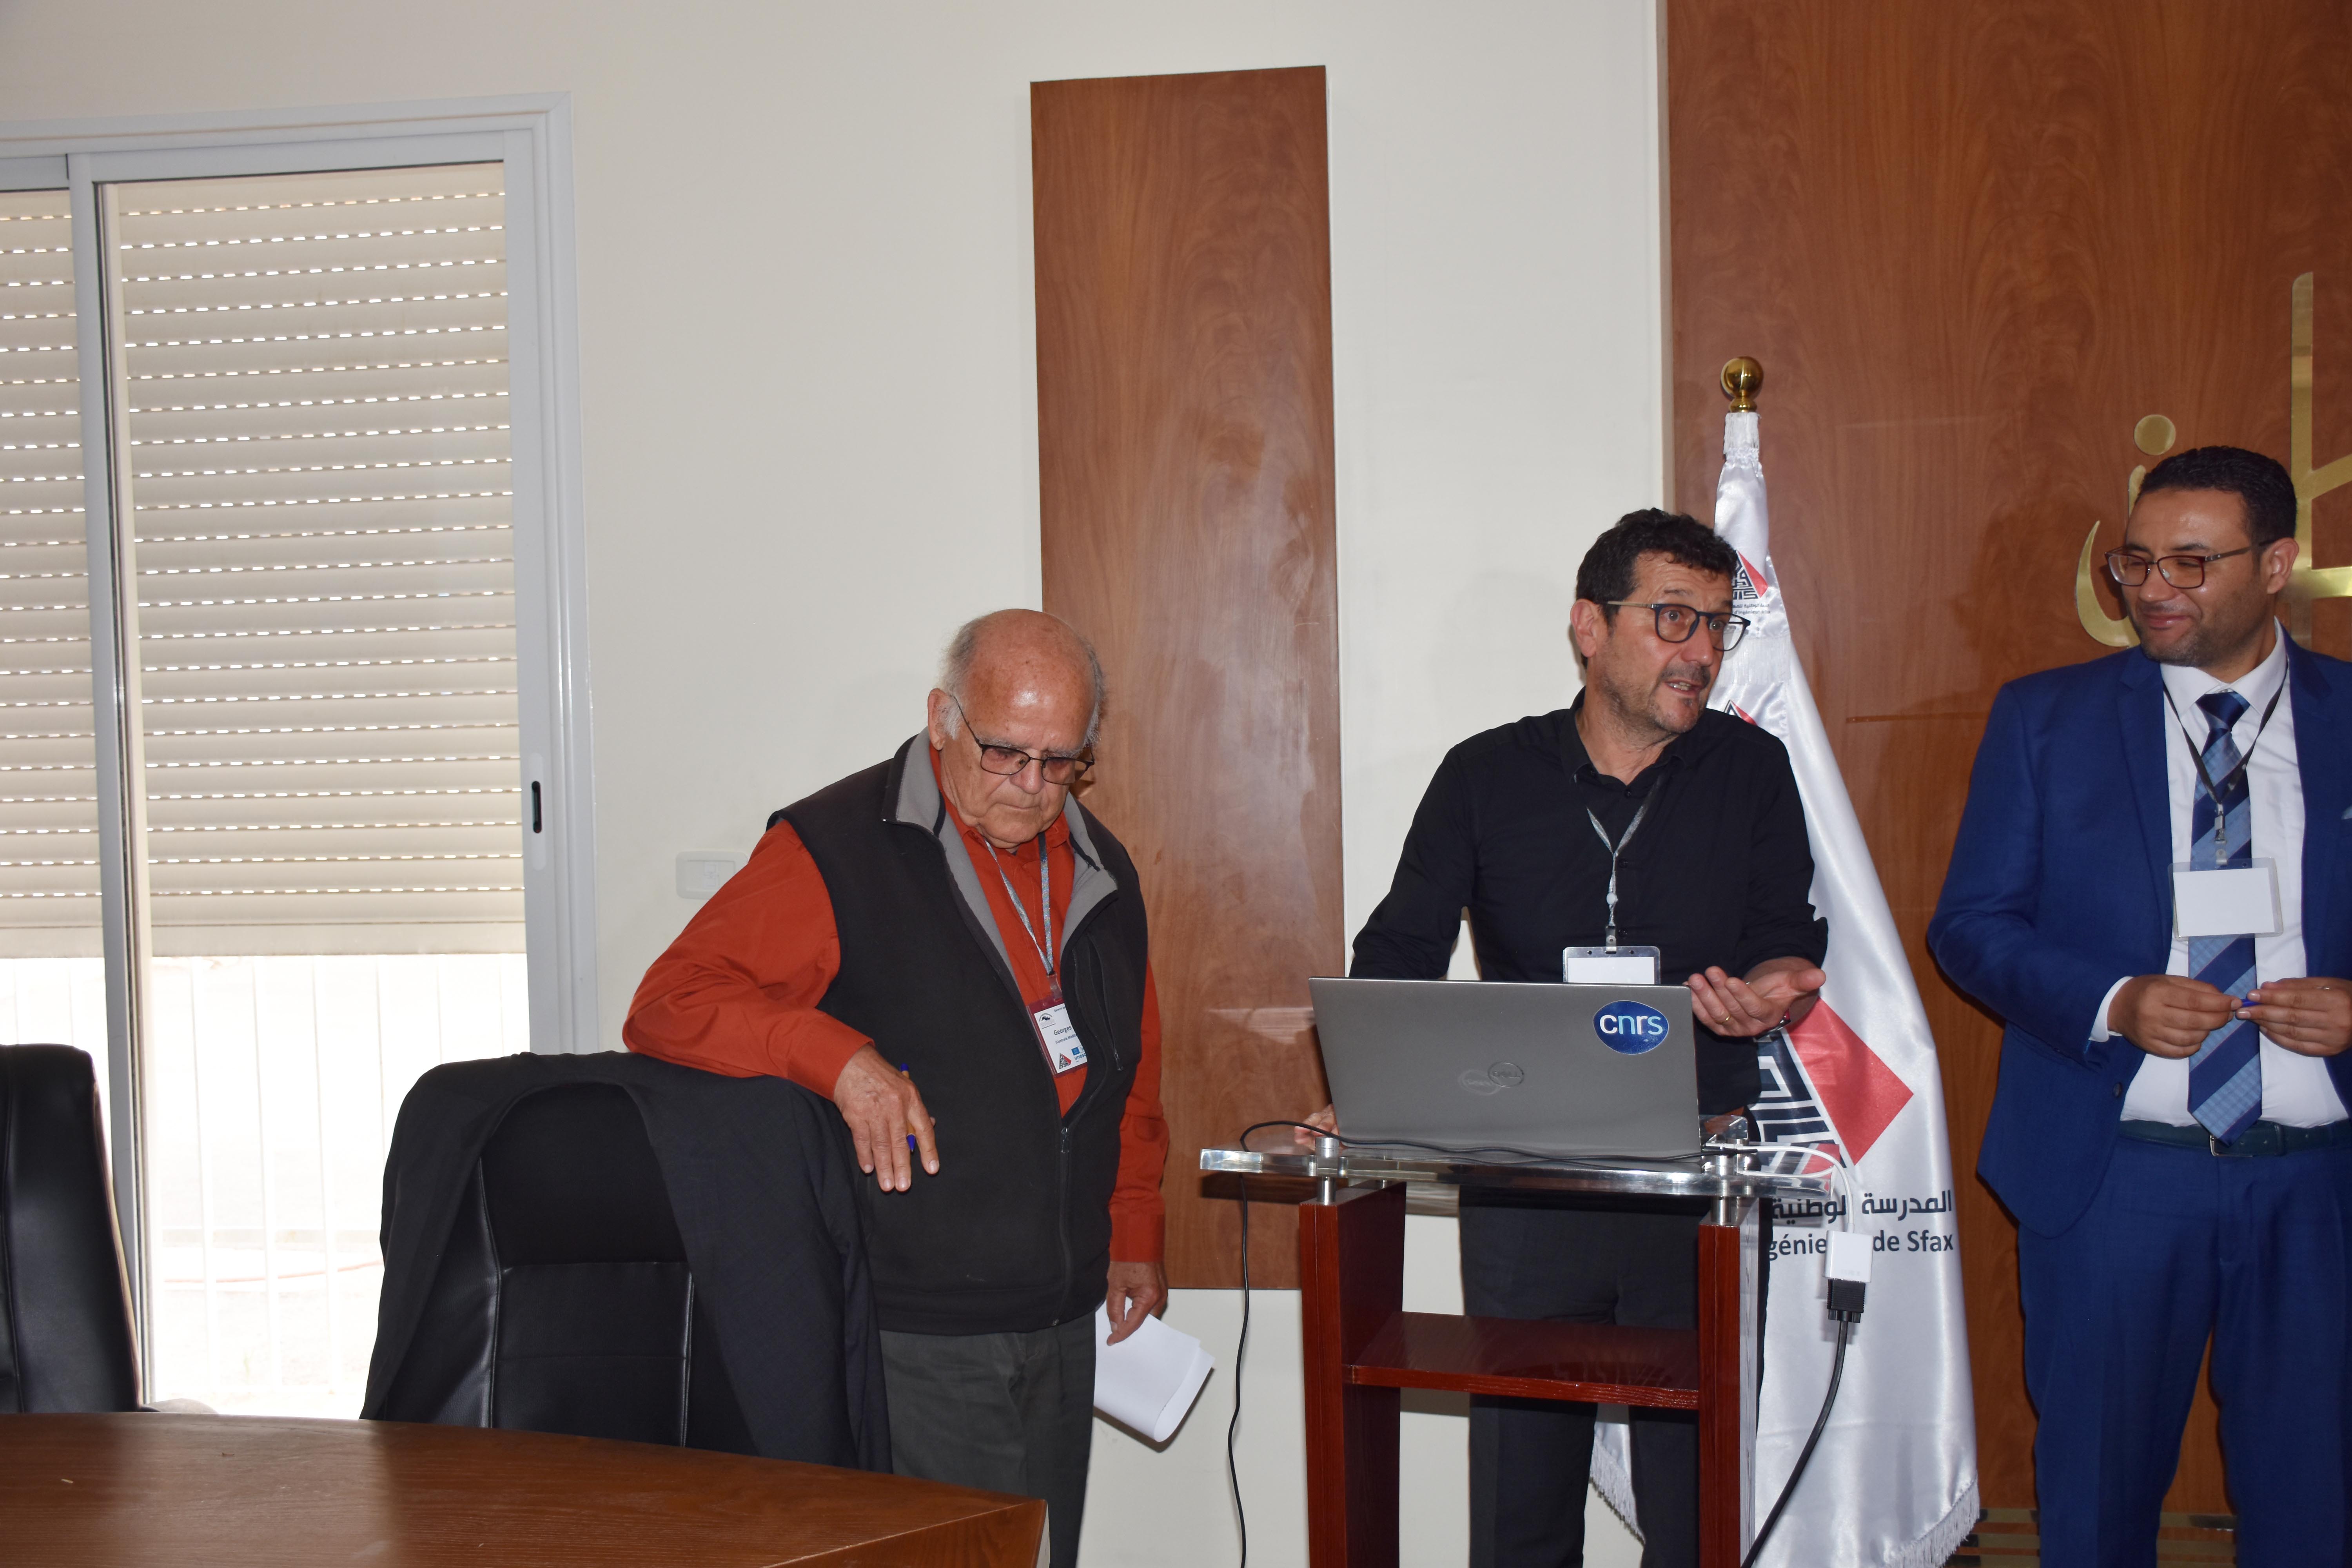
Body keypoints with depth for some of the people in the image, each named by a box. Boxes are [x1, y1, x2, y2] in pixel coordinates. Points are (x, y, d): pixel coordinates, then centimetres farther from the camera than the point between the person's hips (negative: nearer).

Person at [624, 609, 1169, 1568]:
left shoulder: (1100, 870, 13)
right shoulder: (838, 849, -9)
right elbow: (668, 1006, -14)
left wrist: (1134, 1236, 19)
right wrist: (840, 1056, -26)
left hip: (1060, 1330, 7)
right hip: (908, 1344, -6)